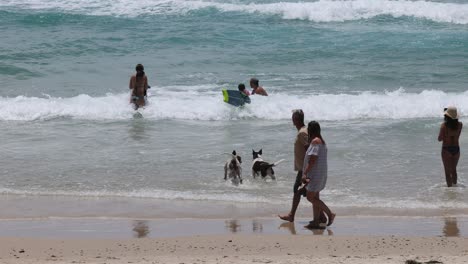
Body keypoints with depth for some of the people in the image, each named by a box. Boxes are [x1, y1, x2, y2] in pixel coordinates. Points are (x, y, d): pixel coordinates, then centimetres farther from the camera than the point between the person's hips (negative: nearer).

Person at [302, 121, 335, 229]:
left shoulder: (315, 141, -17)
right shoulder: (321, 141, 15)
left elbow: (312, 160, -22)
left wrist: (305, 173, -21)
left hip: (315, 174, -10)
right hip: (320, 174, 10)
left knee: (311, 197, -7)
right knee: (314, 197, 12)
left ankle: (330, 214, -7)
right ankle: (316, 222, 13)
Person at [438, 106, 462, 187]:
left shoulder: (444, 125, -17)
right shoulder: (460, 125, -7)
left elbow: (440, 139, -15)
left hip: (446, 149, -4)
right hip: (456, 149, 4)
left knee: (448, 172, 6)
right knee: (454, 170, 24)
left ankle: (450, 187, 5)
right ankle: (455, 185, 33)